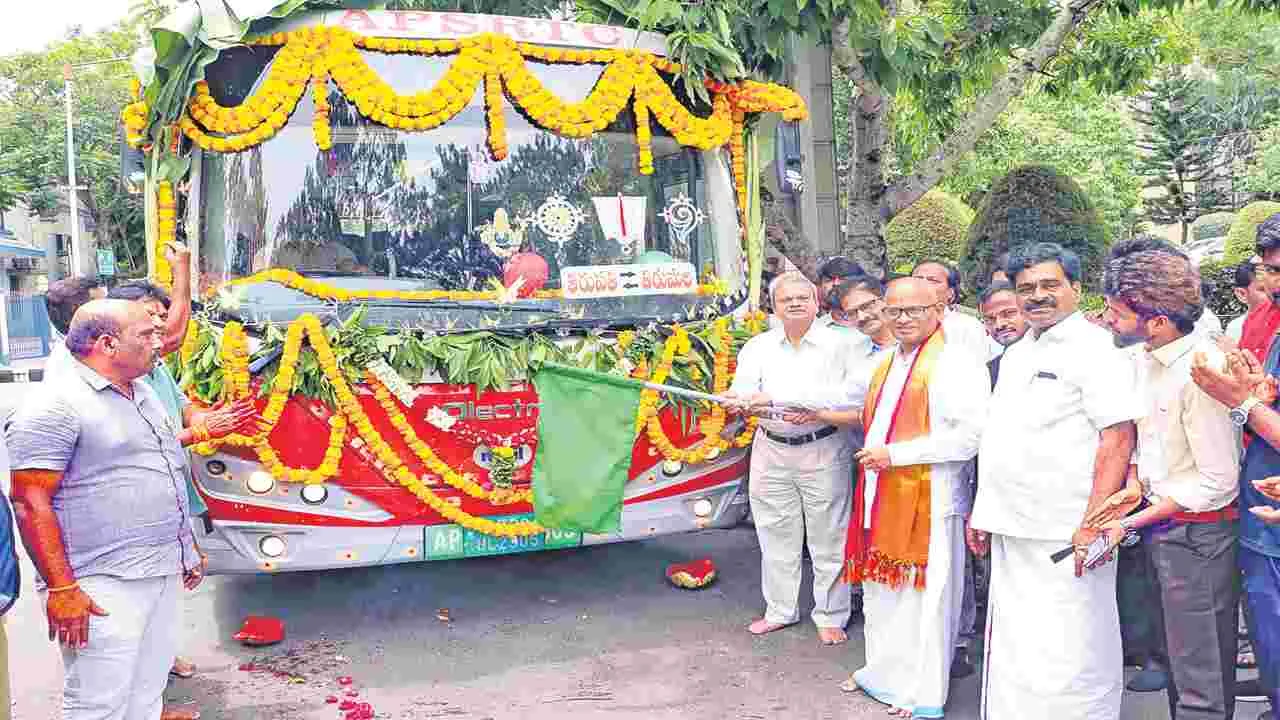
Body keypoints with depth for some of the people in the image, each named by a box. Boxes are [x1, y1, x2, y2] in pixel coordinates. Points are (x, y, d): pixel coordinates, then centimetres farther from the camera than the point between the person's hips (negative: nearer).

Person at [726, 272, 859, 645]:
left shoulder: (837, 344, -4)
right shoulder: (758, 346, 7)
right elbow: (741, 393, -5)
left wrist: (817, 412, -25)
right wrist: (748, 399, -27)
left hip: (824, 452, -3)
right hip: (771, 450, 4)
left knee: (828, 539, 4)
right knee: (776, 537, 14)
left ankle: (831, 616, 21)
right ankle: (780, 611, 31)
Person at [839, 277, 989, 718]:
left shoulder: (956, 363, -12)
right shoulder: (886, 363, 14)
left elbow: (971, 435, -20)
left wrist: (895, 454, -19)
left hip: (928, 500, -8)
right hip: (880, 496, 8)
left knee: (922, 599, 4)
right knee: (882, 593, 18)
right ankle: (885, 673, 35)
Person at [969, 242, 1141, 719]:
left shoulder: (1093, 348, -8)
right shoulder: (1016, 354, 16)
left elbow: (1118, 437, -15)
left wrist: (1092, 524, -21)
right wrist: (982, 510, 16)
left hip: (1064, 536, -8)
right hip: (1010, 535, 8)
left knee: (1067, 656, -1)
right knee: (1013, 652, 15)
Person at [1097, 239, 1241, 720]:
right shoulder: (1145, 358, 2)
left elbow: (1218, 481, -20)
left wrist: (1133, 522, -17)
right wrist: (1136, 484, -2)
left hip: (1198, 532, -8)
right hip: (1163, 526, 8)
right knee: (1177, 653, 23)